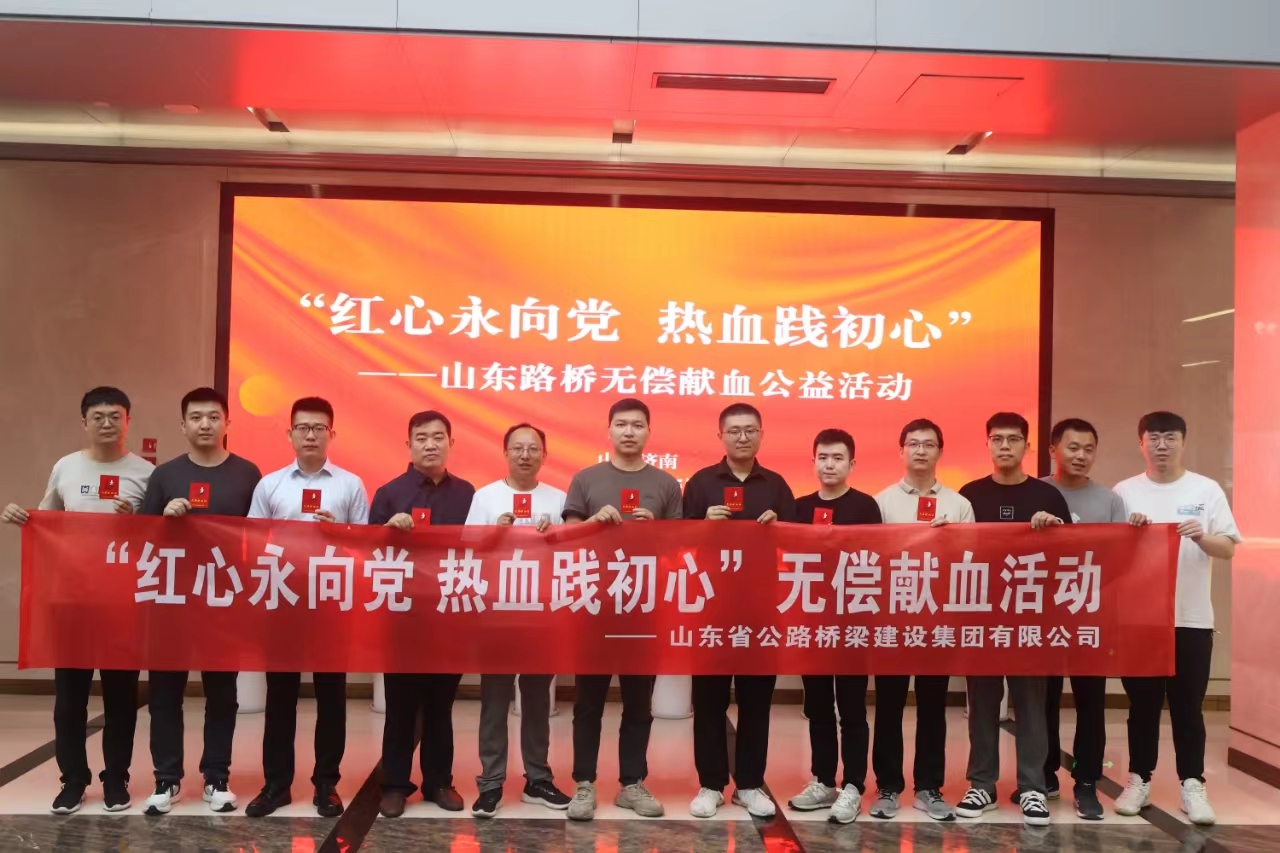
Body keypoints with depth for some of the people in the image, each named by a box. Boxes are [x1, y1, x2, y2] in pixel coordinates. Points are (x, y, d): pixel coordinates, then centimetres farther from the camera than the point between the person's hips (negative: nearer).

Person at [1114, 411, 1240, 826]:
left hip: (1191, 618, -1)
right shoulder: (1125, 492, 4)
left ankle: (1192, 785, 12)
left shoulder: (1207, 490, 3)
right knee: (1142, 706, 9)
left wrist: (1202, 537, -22)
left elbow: (1228, 549, -1)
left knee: (1187, 707, 4)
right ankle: (1139, 780, 18)